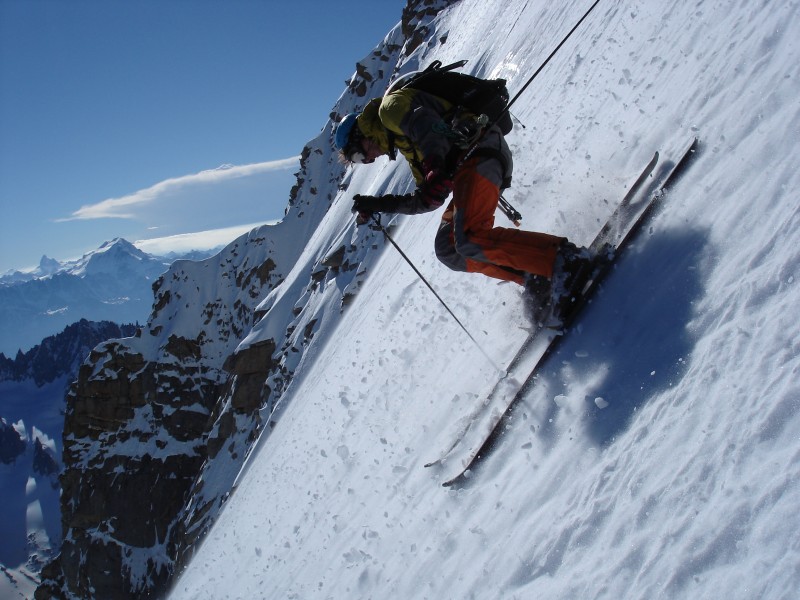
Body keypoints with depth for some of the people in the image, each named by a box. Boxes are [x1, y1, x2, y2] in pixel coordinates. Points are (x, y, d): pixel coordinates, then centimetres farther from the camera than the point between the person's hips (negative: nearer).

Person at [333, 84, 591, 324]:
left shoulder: (391, 105, 6)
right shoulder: (411, 147, 32)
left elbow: (425, 123, -16)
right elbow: (426, 200, 29)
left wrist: (435, 167, -32)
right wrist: (377, 205, 28)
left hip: (477, 150, -10)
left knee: (469, 239, -27)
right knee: (448, 248, 4)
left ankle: (563, 257, -26)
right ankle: (532, 277, -7)